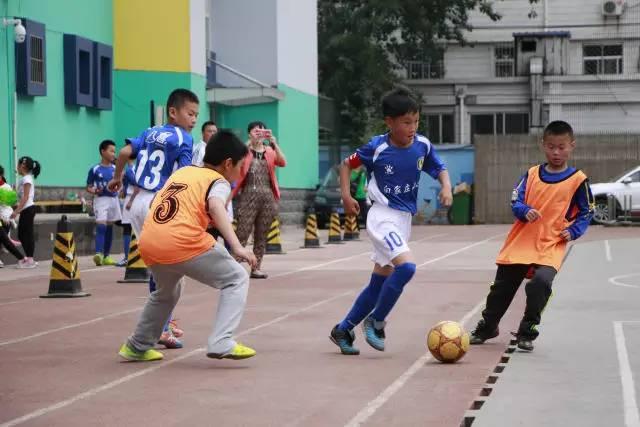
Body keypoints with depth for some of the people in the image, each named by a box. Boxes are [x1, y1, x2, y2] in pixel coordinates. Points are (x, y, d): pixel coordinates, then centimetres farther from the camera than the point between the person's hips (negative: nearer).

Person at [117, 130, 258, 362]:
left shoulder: (181, 172, 26)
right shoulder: (220, 182, 7)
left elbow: (155, 203, 34)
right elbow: (216, 207, -14)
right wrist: (237, 247, -23)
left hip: (149, 244, 7)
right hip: (184, 244, -7)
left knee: (166, 292, 35)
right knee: (237, 279, 7)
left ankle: (137, 346, 43)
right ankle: (220, 343, -8)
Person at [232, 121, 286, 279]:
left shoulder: (270, 152, 12)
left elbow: (282, 162, -7)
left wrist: (273, 142, -14)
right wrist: (250, 143, -21)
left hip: (268, 197, 4)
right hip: (248, 196, -4)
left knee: (261, 235, 5)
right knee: (243, 233, -10)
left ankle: (256, 268, 10)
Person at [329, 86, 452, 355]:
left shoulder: (422, 146, -3)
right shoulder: (377, 148, -13)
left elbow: (440, 169, 11)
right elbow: (347, 164, 1)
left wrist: (446, 187, -10)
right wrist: (346, 196, -9)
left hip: (404, 220, 6)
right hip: (383, 217, -6)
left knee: (379, 283, 11)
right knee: (406, 266, -26)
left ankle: (343, 331, 26)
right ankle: (376, 322, -7)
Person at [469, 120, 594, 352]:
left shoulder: (578, 180, -2)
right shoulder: (532, 174, 6)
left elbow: (587, 212, 5)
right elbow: (515, 201, 4)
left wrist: (573, 231, -9)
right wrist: (525, 212, -17)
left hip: (551, 245, -3)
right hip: (521, 242, 3)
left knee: (541, 281, -28)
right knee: (502, 285, 11)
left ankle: (527, 333, -9)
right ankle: (487, 327, 35)